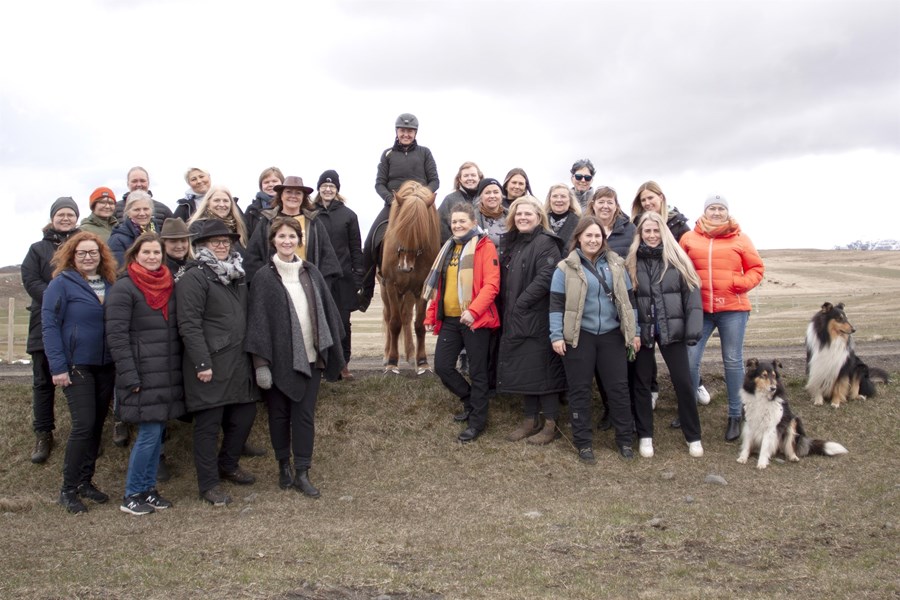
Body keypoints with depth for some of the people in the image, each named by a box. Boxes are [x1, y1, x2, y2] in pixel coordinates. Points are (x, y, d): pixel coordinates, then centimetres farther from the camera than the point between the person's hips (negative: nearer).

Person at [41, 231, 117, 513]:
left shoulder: (109, 284, 9)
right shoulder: (62, 283, -7)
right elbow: (49, 326, -10)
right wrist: (58, 366, -16)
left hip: (106, 366, 6)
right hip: (76, 366, -5)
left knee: (97, 425, 10)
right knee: (84, 424, -9)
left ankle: (85, 481, 23)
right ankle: (68, 489, 2)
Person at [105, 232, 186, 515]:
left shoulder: (169, 286, 12)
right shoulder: (123, 288, -7)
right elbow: (116, 336, -12)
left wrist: (180, 370, 10)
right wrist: (130, 377, -17)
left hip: (168, 374, 6)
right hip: (142, 375, -6)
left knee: (157, 432, 10)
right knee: (149, 433, -5)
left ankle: (148, 489, 21)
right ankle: (131, 496, 8)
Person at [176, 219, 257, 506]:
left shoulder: (237, 275, 17)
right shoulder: (194, 278, -9)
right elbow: (189, 324, -16)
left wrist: (252, 353, 17)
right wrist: (202, 363, -20)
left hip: (238, 362, 8)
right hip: (210, 365, -8)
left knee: (245, 415, 13)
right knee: (208, 424, 1)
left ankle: (228, 465, 35)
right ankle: (209, 483, 12)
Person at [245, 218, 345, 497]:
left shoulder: (311, 273, 7)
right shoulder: (264, 277, -5)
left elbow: (327, 312, 11)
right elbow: (257, 321, -7)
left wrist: (332, 352, 8)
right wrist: (260, 364, -12)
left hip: (310, 357, 3)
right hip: (279, 359, -3)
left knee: (305, 414, 4)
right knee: (279, 414, 10)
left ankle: (302, 473, 11)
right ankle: (284, 465, 27)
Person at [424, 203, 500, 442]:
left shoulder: (484, 246, -6)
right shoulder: (448, 248, 17)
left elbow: (491, 284, -16)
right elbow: (438, 285, 20)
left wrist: (473, 310, -27)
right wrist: (431, 315, 15)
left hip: (474, 319, -7)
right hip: (448, 319, 7)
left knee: (477, 371, 2)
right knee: (442, 366, 6)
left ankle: (478, 420, 15)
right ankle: (470, 401, 29)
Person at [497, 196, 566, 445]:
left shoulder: (546, 243, -10)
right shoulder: (511, 242, 16)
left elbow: (545, 278, -21)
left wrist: (522, 303, -19)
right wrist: (507, 309, 9)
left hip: (538, 318, -8)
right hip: (515, 319, 8)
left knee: (543, 369, -2)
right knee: (523, 369, 12)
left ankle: (550, 424, 8)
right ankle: (530, 419, 23)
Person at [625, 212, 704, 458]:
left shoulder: (676, 258, -1)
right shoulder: (631, 262, 1)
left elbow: (691, 292, -3)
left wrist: (693, 327, -11)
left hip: (671, 329, 0)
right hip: (642, 331, 1)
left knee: (683, 382, 3)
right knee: (641, 383, 9)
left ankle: (693, 436, 18)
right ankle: (645, 435, 22)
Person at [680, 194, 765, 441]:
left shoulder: (740, 239, 5)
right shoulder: (689, 238, 6)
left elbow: (756, 269, 7)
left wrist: (741, 284, -9)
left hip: (732, 309, -1)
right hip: (699, 309, 1)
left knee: (733, 361, 5)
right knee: (689, 359, -3)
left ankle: (735, 416, 17)